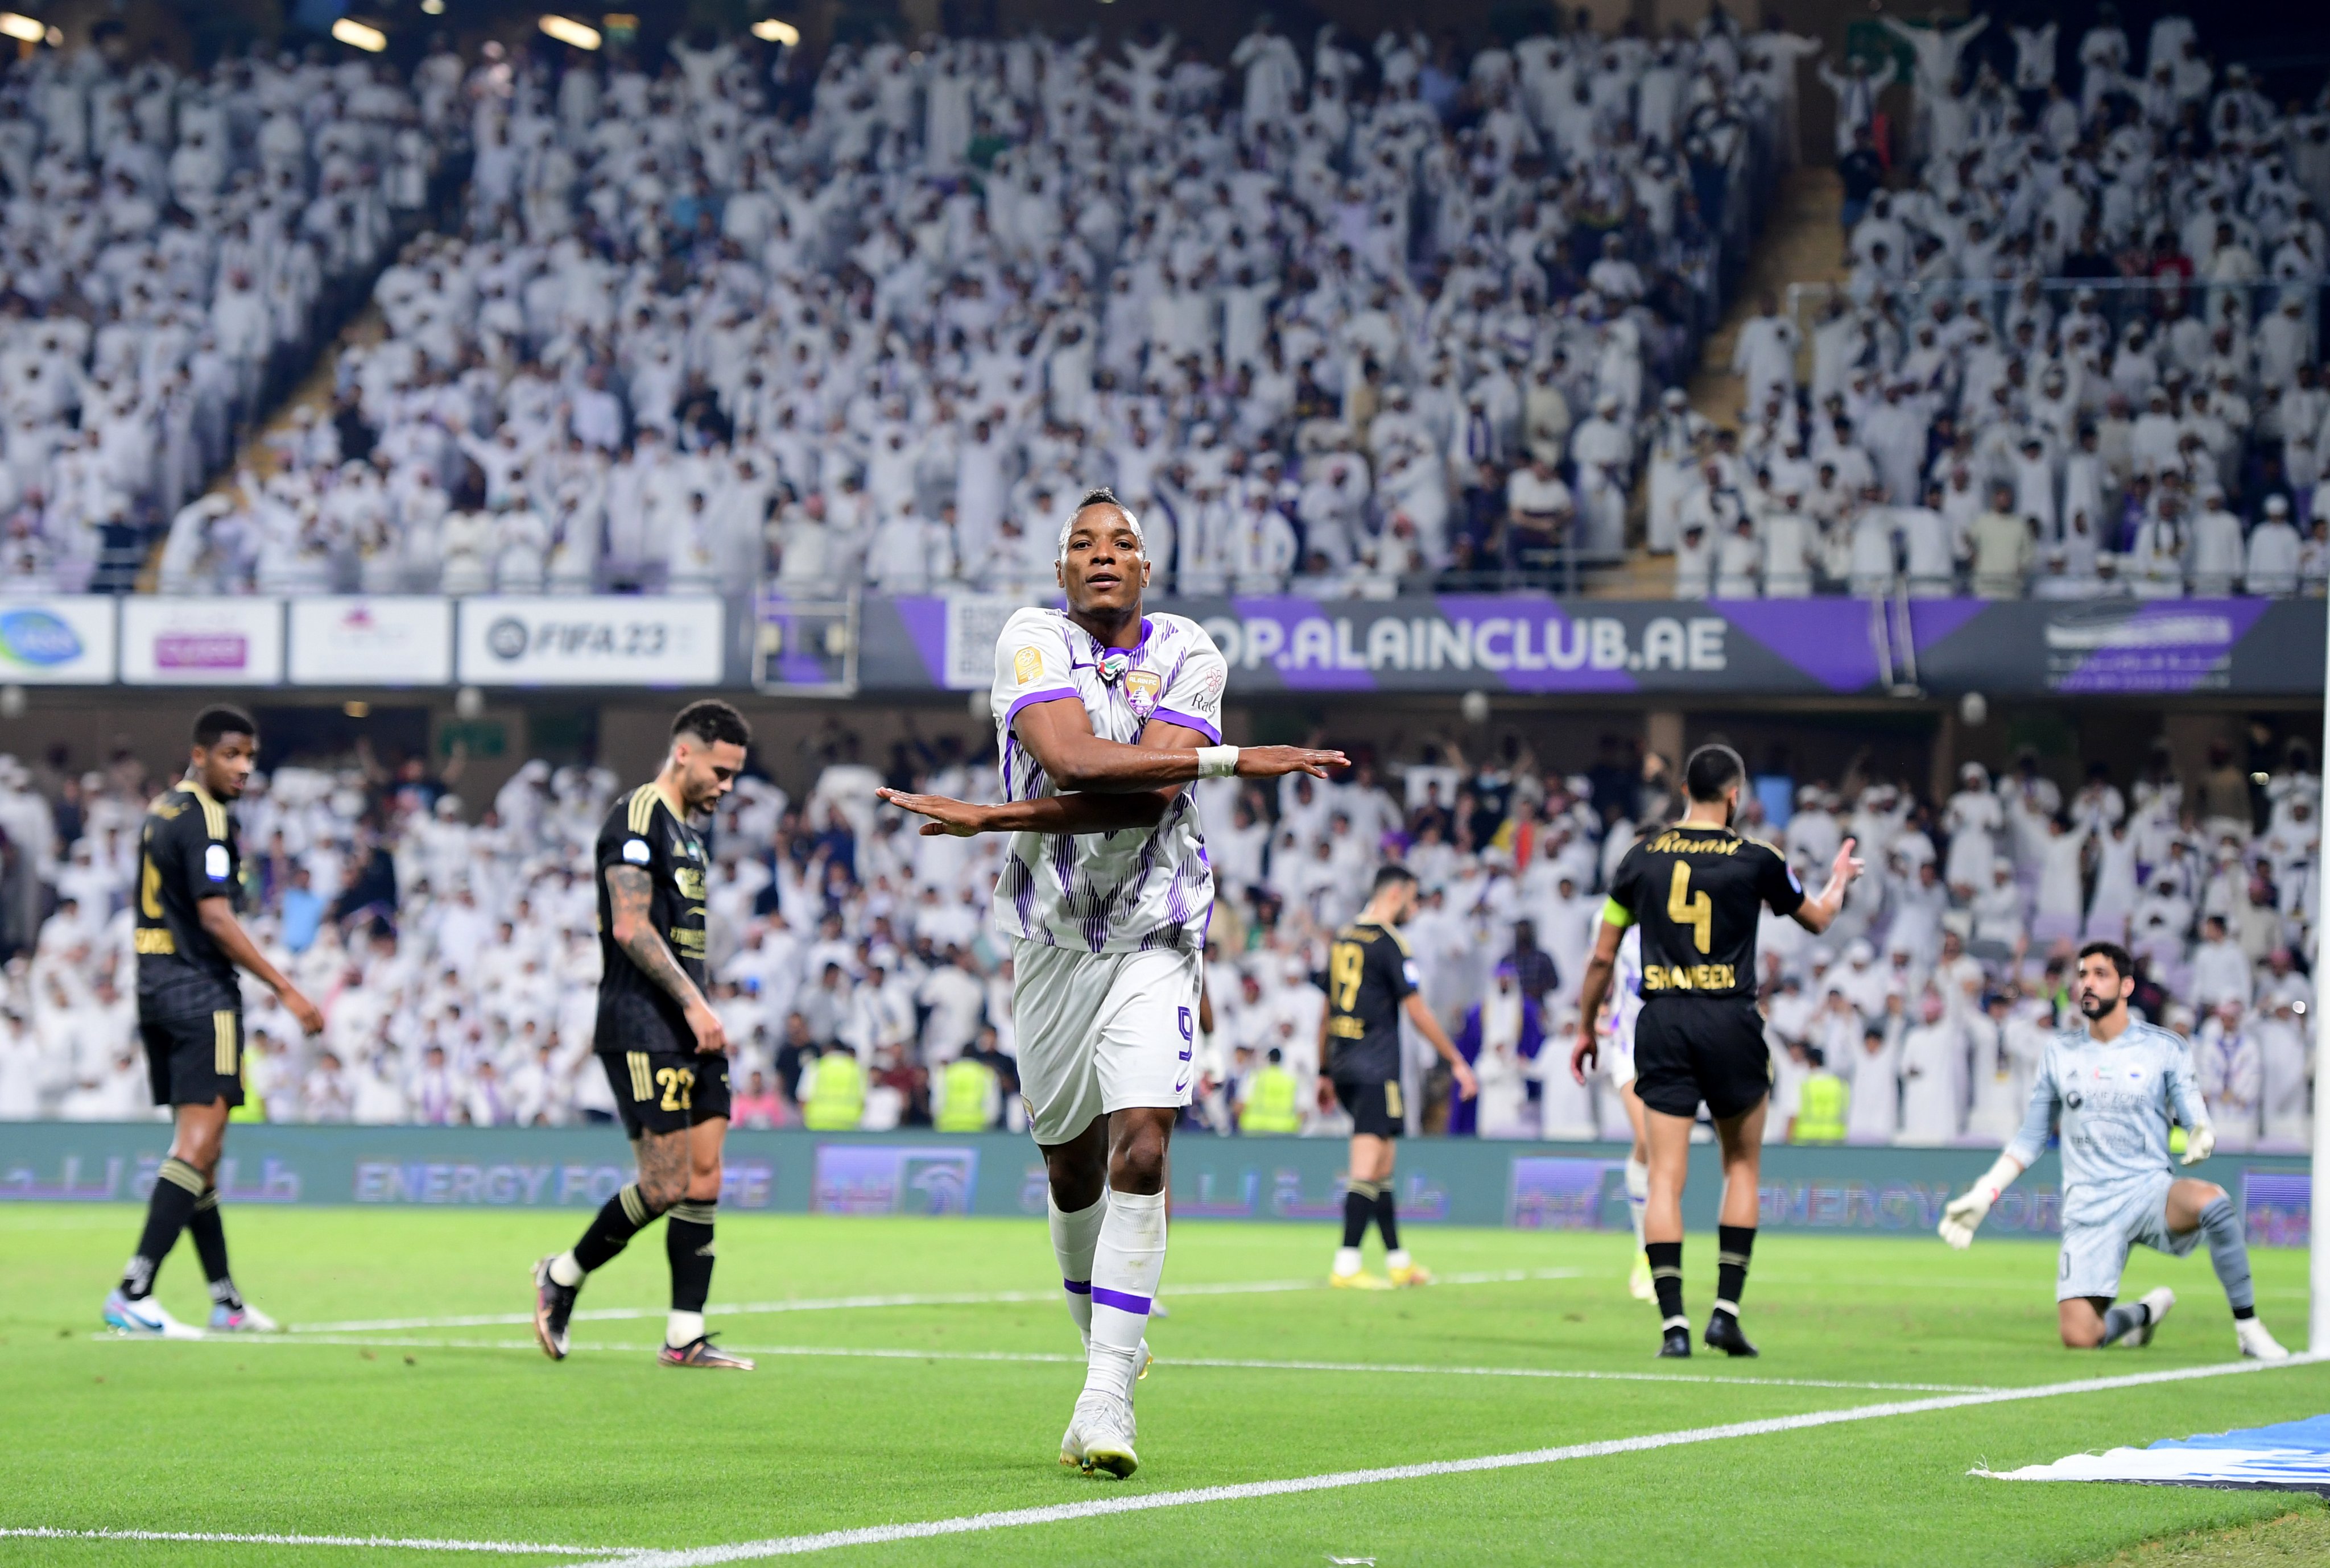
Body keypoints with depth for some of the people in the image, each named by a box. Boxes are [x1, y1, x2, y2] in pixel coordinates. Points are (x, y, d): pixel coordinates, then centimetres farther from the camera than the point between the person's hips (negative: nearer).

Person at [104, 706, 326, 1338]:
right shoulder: (206, 818, -13)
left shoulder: (162, 809, 16)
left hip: (154, 988, 10)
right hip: (201, 993, -10)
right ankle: (133, 1292, -22)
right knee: (198, 1143, -13)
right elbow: (216, 918, -20)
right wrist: (287, 990, -19)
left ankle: (225, 1300, 18)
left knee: (199, 1145, 13)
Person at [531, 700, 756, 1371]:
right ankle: (563, 1276, 9)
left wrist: (702, 1013, 18)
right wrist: (694, 1003, -21)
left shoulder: (688, 831, 21)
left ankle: (685, 1335, 3)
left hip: (690, 1036, 9)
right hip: (642, 1032, -9)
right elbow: (630, 927, -18)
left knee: (704, 1181, 2)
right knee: (665, 1187, -11)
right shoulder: (636, 819, -9)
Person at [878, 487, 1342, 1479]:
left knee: (1141, 1153, -16)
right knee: (1074, 1174, 11)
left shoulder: (1189, 658, -2)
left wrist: (987, 820, -22)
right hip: (1052, 941, 1)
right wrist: (1231, 759, -25)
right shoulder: (1033, 642, -3)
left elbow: (1142, 796, -18)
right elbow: (1073, 764, -23)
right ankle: (1107, 1344, 36)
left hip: (1153, 941, -1)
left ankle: (1106, 1398, -15)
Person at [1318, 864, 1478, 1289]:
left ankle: (1398, 1261, 21)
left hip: (1343, 1064, 8)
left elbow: (1327, 1012, 20)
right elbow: (1417, 1012, -10)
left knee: (1383, 1162, 16)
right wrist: (1456, 1062, -4)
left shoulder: (1342, 940, 15)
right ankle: (1346, 1266, -14)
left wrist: (1325, 1073, 25)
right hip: (1376, 1069, -8)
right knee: (1367, 1170, -9)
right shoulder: (1389, 943, -9)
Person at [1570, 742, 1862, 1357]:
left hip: (1661, 1024, 1)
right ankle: (1726, 1311, 8)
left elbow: (1602, 955, 8)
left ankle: (1673, 1323, -8)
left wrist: (1586, 1029, 20)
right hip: (1730, 1023, -1)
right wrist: (1840, 879, 38)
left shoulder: (1642, 858, 3)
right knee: (1742, 1165, 15)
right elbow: (1817, 919, 17)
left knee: (1665, 1176, 0)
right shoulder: (1756, 861, -2)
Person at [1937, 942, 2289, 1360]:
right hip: (2089, 1210, 2)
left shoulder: (2164, 1049, 4)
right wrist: (1984, 1194, 11)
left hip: (2149, 1190, -2)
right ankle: (2145, 1312, 21)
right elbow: (2031, 1138, 19)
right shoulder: (2060, 1053, 11)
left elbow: (2196, 1118, 1)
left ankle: (2247, 1326, -21)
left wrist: (2201, 1136, -24)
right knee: (2079, 1337, -16)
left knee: (2212, 1200, -38)